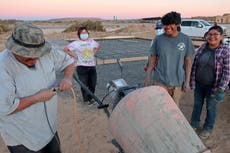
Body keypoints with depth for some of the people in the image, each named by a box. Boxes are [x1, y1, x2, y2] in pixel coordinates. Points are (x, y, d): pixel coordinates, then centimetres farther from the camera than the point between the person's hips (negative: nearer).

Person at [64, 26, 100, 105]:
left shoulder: (92, 41, 7)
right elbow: (65, 49, -2)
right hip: (82, 67, -4)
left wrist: (94, 52, 10)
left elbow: (98, 46, 27)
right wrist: (74, 55, -6)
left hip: (92, 66, 4)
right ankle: (87, 99, 20)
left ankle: (90, 97, 30)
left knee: (93, 83, 8)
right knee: (84, 84, 1)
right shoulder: (76, 43, -4)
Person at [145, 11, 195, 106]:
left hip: (177, 82, 1)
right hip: (160, 81, -1)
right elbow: (152, 60, 3)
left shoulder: (186, 40, 0)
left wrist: (187, 81, 1)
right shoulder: (158, 39, -2)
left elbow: (188, 62, 3)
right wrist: (148, 77, 3)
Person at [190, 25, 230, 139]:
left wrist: (221, 88, -17)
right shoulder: (202, 48, -1)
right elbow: (194, 65, 5)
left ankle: (208, 129, 35)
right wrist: (192, 81, 4)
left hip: (213, 86, -4)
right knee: (197, 105, 18)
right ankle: (194, 124, 39)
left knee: (210, 107, 13)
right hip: (198, 84, 4)